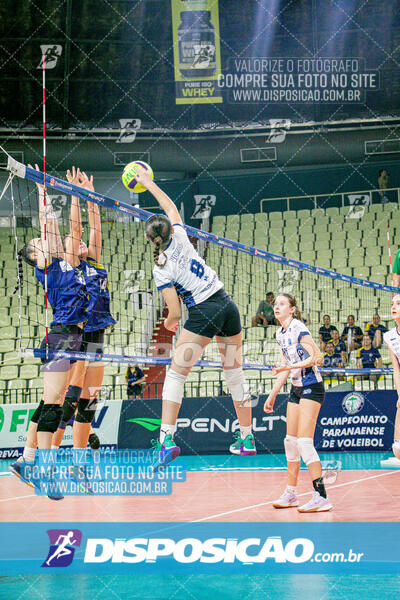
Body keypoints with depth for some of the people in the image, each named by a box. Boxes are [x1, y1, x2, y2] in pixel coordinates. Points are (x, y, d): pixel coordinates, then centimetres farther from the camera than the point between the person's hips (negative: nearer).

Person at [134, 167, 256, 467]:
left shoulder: (161, 269, -8)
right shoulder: (180, 238, 3)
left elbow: (175, 313, -9)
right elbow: (170, 206, 22)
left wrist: (168, 323, 14)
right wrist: (148, 182, 30)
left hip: (203, 313, -6)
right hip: (228, 304, 6)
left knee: (176, 374, -2)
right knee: (235, 373, 14)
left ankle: (167, 439, -15)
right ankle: (247, 439, 21)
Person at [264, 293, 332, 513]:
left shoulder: (298, 328, -14)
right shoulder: (280, 334, 12)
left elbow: (317, 357, -19)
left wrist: (292, 366, -29)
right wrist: (273, 394, 19)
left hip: (311, 387, -9)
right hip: (296, 389, 9)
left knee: (304, 441, -15)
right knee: (291, 441, 9)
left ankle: (321, 498, -15)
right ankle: (290, 494, 18)